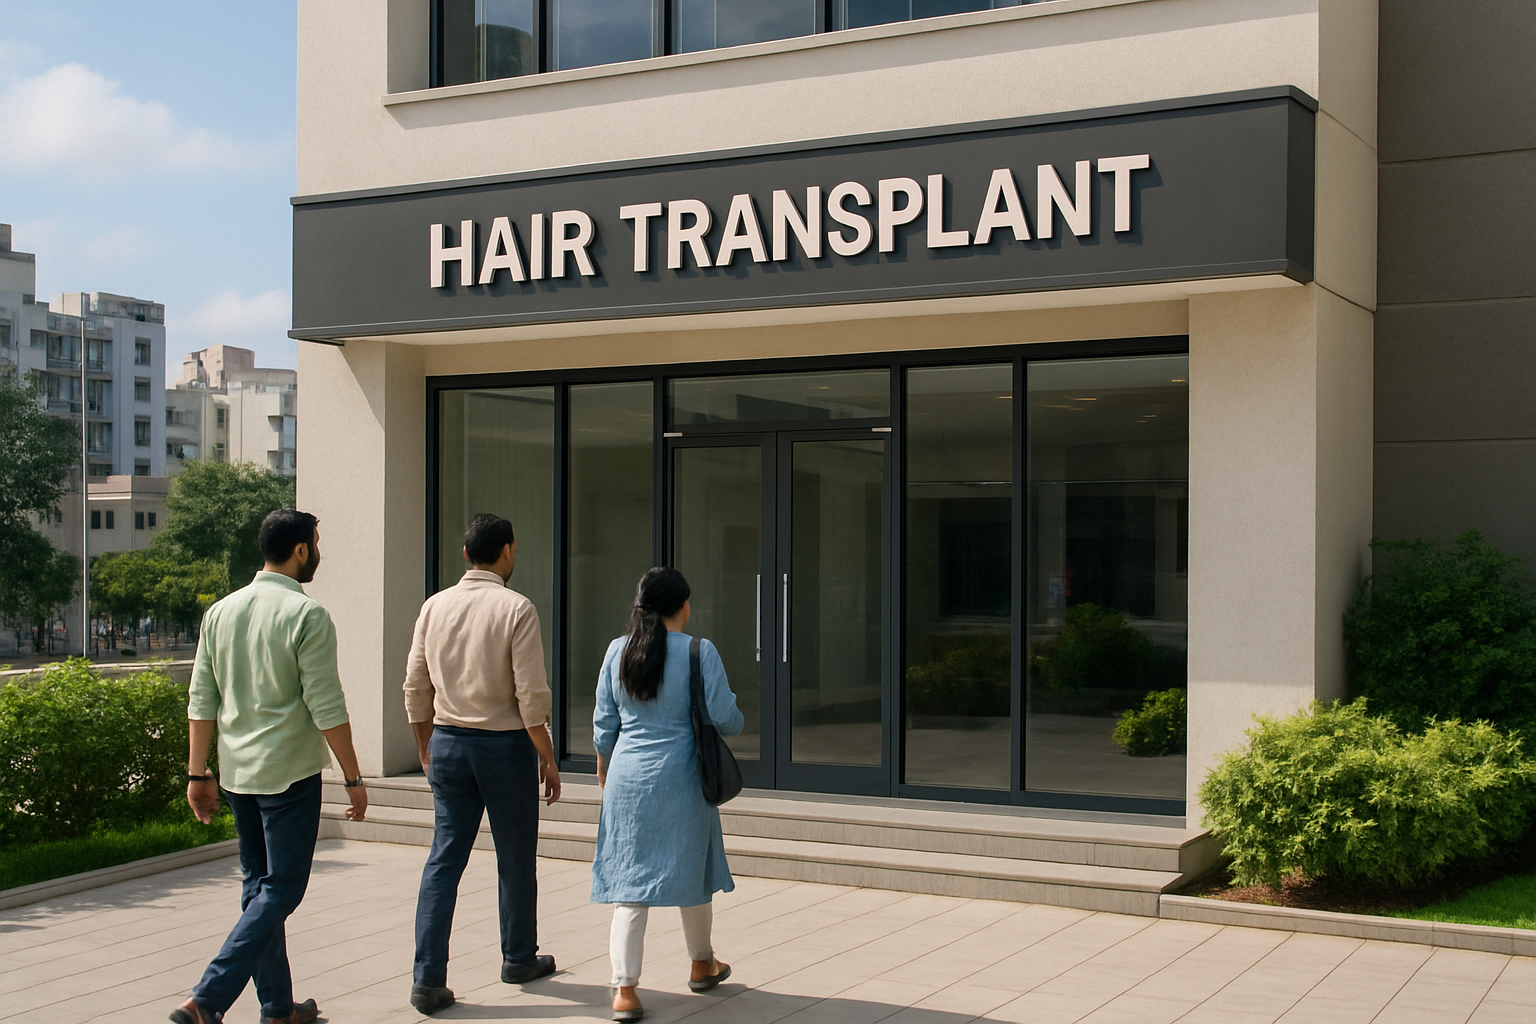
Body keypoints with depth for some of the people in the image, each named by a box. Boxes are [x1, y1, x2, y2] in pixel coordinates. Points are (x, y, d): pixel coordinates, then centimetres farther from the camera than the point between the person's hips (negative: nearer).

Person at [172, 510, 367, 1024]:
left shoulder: (221, 611, 7)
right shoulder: (306, 615, -13)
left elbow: (201, 701, 8)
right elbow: (327, 708, -14)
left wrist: (198, 774, 14)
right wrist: (353, 778, -7)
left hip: (236, 771, 7)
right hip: (288, 772, -7)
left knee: (257, 885, 14)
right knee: (281, 890, -1)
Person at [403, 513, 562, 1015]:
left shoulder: (434, 606, 2)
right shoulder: (516, 609, -12)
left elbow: (415, 688, 7)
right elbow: (531, 695, -14)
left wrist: (426, 749, 19)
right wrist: (548, 759, -4)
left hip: (448, 743, 4)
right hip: (505, 746, -4)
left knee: (443, 860, 6)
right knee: (515, 859, 13)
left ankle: (427, 978, 1)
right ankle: (518, 958, 29)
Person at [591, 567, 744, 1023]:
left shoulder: (618, 651, 1)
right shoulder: (699, 651, -9)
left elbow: (604, 722, 7)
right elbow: (724, 717, -9)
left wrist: (603, 767, 23)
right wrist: (736, 723, 15)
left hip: (627, 778, 2)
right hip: (680, 779, -2)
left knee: (629, 883, 4)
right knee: (690, 871, 16)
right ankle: (702, 964, 35)